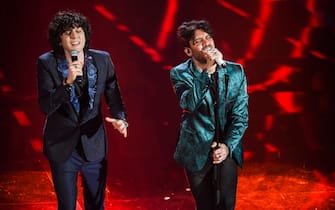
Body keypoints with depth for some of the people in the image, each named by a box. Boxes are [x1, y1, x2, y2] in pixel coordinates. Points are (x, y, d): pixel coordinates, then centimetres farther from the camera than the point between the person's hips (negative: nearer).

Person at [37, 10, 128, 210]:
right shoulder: (47, 63, -9)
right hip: (62, 147, -2)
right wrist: (67, 82, -28)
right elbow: (45, 107, -14)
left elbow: (114, 99, -1)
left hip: (94, 145, 2)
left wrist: (120, 119, -21)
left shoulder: (102, 60, -3)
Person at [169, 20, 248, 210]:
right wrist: (207, 71, -31)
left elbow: (241, 115, 0)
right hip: (197, 151, -1)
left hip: (227, 149, 1)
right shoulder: (180, 73, -5)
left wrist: (228, 146, -11)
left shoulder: (235, 71, -1)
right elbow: (189, 104, -24)